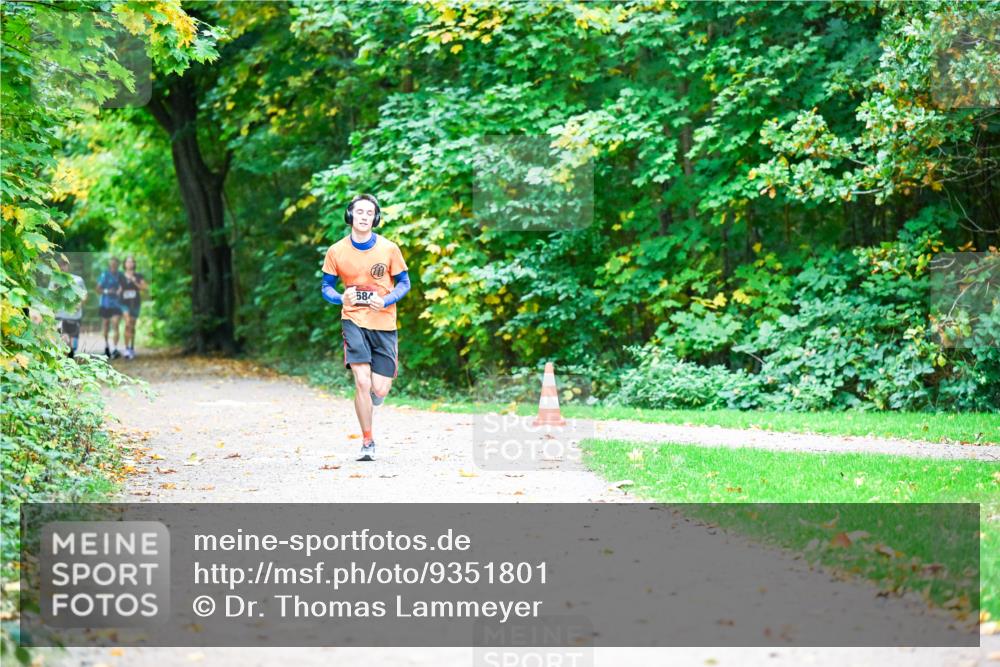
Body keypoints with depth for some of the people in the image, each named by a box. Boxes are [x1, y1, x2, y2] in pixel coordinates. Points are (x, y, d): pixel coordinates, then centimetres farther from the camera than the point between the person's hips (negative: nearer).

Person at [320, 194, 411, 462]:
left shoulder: (389, 249, -3)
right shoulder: (336, 251, -2)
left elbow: (404, 282, 5)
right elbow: (326, 286, 8)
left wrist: (386, 301, -14)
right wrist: (341, 299, -15)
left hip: (383, 323, 1)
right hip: (354, 320, -1)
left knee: (379, 390, -1)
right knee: (362, 382, -16)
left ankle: (366, 407, 38)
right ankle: (367, 442, -1)